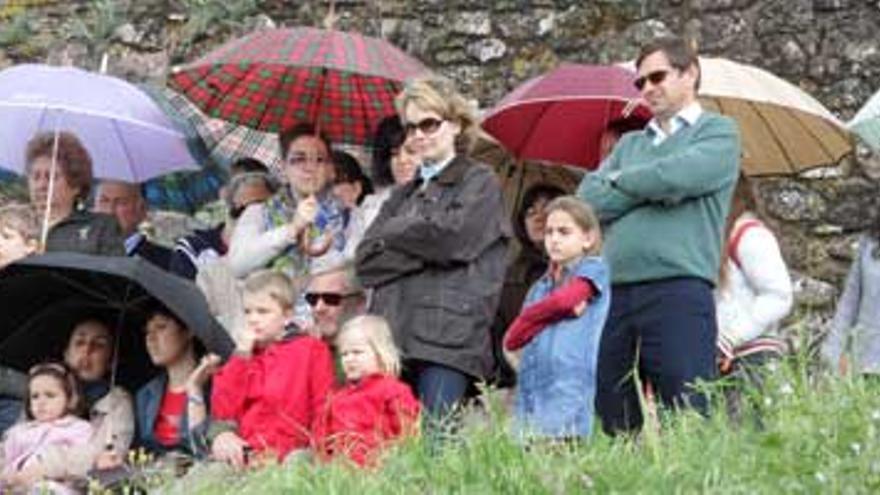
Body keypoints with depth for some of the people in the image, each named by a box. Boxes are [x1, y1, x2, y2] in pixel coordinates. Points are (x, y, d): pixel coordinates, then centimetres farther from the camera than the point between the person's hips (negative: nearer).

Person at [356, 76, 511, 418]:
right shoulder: (403, 195, 26)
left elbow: (452, 239, -9)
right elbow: (365, 262, 13)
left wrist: (395, 232, 8)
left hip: (448, 337, -5)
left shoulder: (480, 182, 10)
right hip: (392, 335, 5)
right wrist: (423, 250, -2)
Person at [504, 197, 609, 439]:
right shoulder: (540, 287, 24)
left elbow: (565, 299, -12)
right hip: (532, 387, 6)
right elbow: (512, 338, 11)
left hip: (570, 384, -6)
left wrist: (531, 315, 7)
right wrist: (561, 310, -1)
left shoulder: (593, 269, 8)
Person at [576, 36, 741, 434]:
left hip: (679, 292, -5)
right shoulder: (630, 143, 26)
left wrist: (622, 180, 8)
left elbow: (678, 176, -9)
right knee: (613, 427, 2)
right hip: (616, 293, 5)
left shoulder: (718, 132, 10)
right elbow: (589, 199, 10)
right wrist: (652, 188, -1)